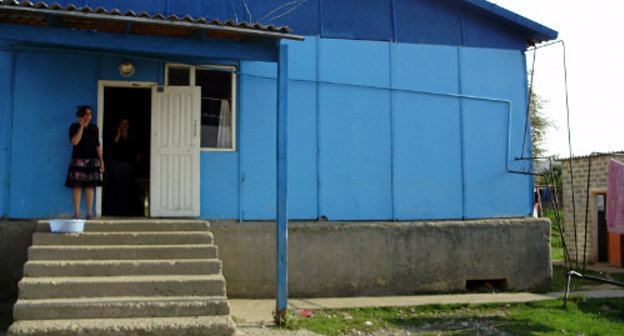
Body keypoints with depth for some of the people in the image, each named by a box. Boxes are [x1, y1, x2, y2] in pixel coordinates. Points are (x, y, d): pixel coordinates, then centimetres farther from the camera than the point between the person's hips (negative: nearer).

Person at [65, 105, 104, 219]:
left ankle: (89, 213, 3)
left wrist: (101, 161, 8)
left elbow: (98, 145, 13)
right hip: (78, 160, -3)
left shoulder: (94, 128, 12)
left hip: (92, 160, 3)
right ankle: (76, 213, -3)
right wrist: (81, 126, -11)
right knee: (77, 186, -6)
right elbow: (74, 141, -14)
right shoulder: (74, 127, 2)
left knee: (89, 186, 1)